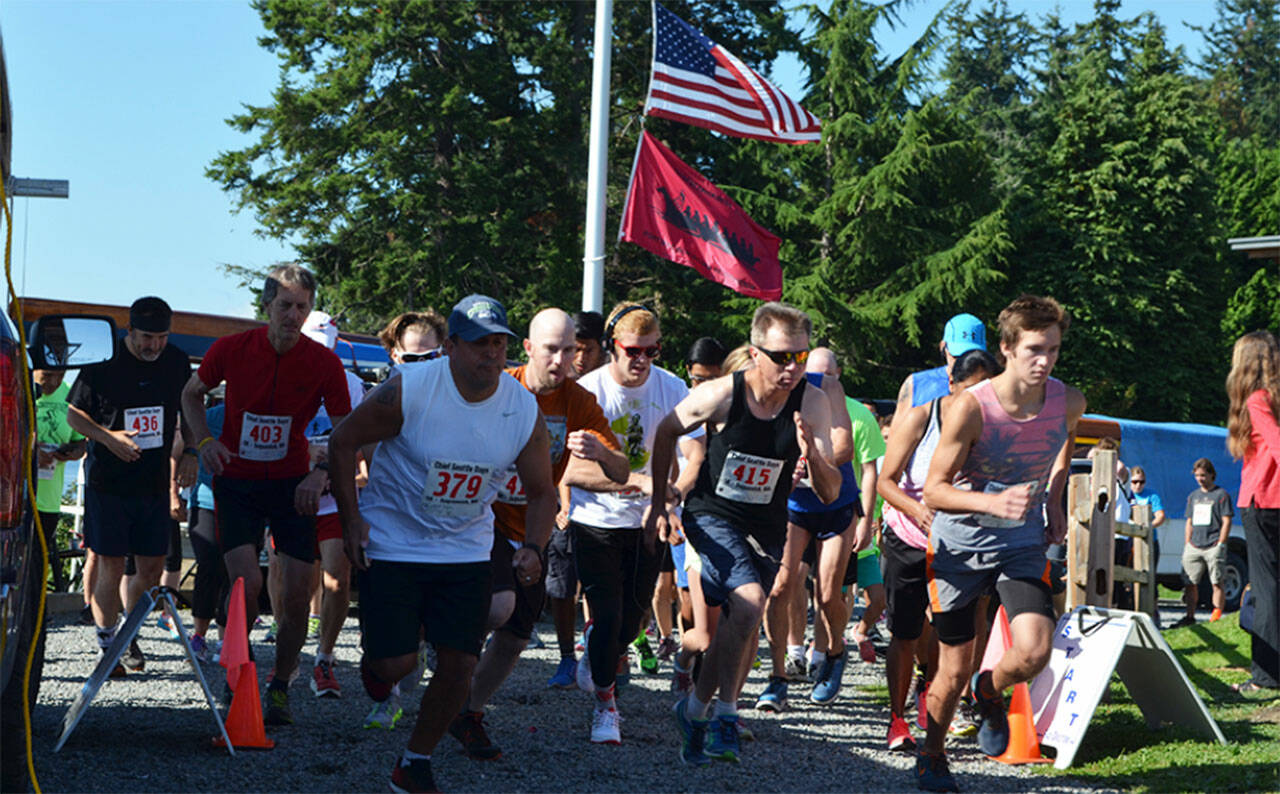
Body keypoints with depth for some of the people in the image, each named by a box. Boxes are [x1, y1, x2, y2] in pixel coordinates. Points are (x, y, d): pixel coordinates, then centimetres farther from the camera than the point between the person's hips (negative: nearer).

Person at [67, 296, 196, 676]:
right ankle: (106, 646, 8)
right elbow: (73, 413, 0)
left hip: (155, 484, 4)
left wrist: (190, 453, 4)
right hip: (108, 483, -4)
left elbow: (189, 412, 18)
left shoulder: (177, 362, 3)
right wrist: (108, 438, -15)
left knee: (152, 569, 5)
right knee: (111, 568, -3)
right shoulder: (103, 362, -8)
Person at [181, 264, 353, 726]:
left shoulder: (324, 363, -10)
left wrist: (321, 474, -24)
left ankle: (280, 686, 19)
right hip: (236, 480, -1)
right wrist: (205, 440, -6)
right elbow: (192, 394, 11)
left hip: (292, 484, 1)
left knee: (297, 596, -3)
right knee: (247, 583, -18)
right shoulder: (231, 350, -9)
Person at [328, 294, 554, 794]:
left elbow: (542, 492, 2)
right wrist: (351, 520, -11)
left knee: (459, 664, -3)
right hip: (392, 544, -3)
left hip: (466, 550, 3)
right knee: (397, 663, -8)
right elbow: (343, 442, -7)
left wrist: (532, 547, -15)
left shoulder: (524, 410, -10)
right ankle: (375, 662, 32)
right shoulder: (408, 390, -20)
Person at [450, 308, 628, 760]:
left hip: (532, 531, 4)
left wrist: (600, 453, -31)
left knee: (516, 637, 6)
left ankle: (470, 716, 26)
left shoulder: (580, 403, -4)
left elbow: (621, 474, -9)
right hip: (486, 518, -4)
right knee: (499, 605, -28)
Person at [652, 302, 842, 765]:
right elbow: (667, 431, 1)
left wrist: (812, 455, -35)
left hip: (766, 527, 3)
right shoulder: (722, 395, -19)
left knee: (738, 622, 9)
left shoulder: (813, 404, -15)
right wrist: (658, 503, 6)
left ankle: (696, 708, 32)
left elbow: (830, 495, -14)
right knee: (749, 602, -25)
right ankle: (725, 713, -13)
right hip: (711, 515, -3)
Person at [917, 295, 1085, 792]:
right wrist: (995, 503, -34)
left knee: (1035, 652, -19)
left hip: (1022, 544, 3)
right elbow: (934, 490, -18)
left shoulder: (1068, 402, -11)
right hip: (959, 544, -2)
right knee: (954, 670, 4)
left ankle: (990, 692, 18)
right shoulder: (971, 408, -23)